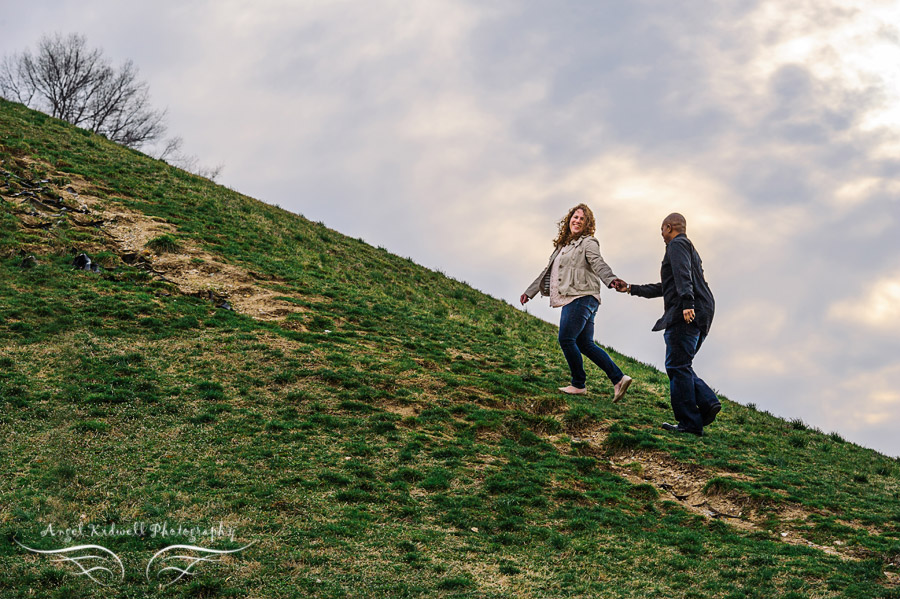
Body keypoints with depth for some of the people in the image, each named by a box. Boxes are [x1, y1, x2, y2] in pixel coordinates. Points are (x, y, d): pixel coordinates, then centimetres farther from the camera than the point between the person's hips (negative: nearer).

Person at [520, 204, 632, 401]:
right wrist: (530, 291, 36)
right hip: (571, 300, 9)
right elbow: (548, 272, 33)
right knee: (585, 344, 5)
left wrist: (610, 279, -38)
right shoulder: (562, 246, 24)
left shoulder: (588, 243, 0)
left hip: (581, 298, -9)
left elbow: (598, 263, -18)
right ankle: (618, 378, 4)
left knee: (566, 339, -13)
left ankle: (578, 384, -3)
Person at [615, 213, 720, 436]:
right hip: (700, 317, 10)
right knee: (681, 367, 11)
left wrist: (687, 304, -32)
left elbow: (683, 275, -18)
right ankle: (707, 402, -5)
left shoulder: (677, 245, 1)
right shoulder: (689, 249, 31)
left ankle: (690, 423, -11)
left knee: (678, 367, -9)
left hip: (686, 316, -10)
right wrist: (631, 289, 40)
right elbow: (664, 288, 36)